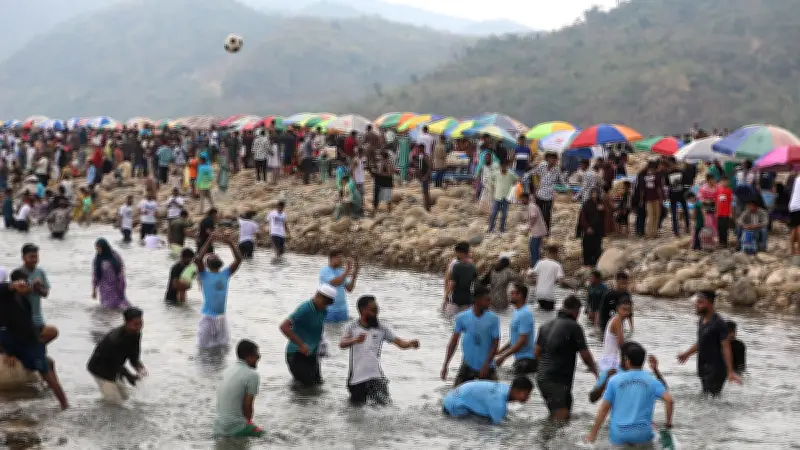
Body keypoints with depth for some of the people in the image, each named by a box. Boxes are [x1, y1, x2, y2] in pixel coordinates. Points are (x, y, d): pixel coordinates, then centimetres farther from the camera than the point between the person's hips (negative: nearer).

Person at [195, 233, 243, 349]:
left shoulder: (225, 274, 9)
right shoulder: (204, 275, -3)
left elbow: (238, 260, 2)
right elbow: (198, 260, -20)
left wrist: (231, 244, -5)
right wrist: (208, 243, -17)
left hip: (221, 317, 5)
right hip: (208, 317, -4)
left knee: (223, 346, 15)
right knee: (205, 348, 0)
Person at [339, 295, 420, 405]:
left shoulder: (381, 328, -1)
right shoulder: (352, 327, -4)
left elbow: (399, 342, -7)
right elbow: (341, 344, -15)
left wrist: (410, 343, -28)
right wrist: (355, 340, -34)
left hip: (375, 375, 1)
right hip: (357, 375, -1)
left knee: (384, 402, -1)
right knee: (358, 404, 8)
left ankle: (371, 391, 26)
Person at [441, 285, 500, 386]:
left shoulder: (493, 319, -8)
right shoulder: (462, 317, -6)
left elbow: (495, 343, -7)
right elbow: (454, 342, 0)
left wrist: (486, 365, -15)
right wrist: (445, 365, -3)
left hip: (486, 366, -1)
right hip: (467, 365, 1)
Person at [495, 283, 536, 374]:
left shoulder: (525, 314, -18)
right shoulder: (517, 312, 14)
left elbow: (522, 341, -22)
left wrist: (503, 357, -20)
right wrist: (500, 351, 16)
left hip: (525, 360, -10)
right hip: (520, 358, 10)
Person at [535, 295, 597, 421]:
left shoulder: (546, 326, 13)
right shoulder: (574, 327, -8)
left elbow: (536, 353, 13)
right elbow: (585, 355, -5)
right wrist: (594, 369, 12)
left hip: (541, 376, 8)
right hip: (558, 380, -8)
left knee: (553, 415, 19)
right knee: (562, 417, -9)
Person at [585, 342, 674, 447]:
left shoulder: (614, 380, 2)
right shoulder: (652, 381, 4)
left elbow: (604, 409, 2)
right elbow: (669, 400, -8)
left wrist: (593, 433, 9)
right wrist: (668, 423, 7)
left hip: (618, 435, -1)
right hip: (642, 435, 1)